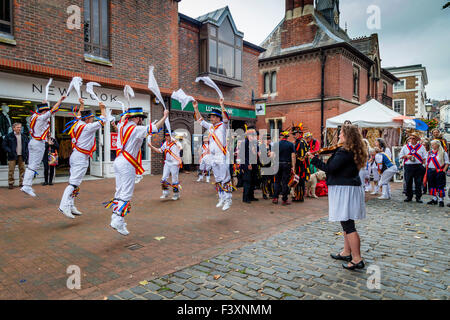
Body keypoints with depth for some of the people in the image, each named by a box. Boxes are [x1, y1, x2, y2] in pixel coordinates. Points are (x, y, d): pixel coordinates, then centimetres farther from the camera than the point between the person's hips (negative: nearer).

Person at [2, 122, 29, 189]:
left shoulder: (24, 136, 12)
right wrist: (9, 151, -12)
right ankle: (11, 183, 6)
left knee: (22, 169, 4)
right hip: (13, 156, -3)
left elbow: (27, 146, 17)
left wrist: (26, 153, 5)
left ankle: (21, 183, 12)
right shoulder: (8, 136, 1)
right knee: (11, 170, -2)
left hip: (21, 156, 3)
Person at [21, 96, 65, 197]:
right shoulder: (42, 117, -12)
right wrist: (60, 100, -2)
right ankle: (26, 186, -9)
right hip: (39, 143, -9)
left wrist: (43, 103, 46)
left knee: (31, 165, 11)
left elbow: (39, 110, 32)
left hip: (33, 142, 9)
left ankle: (26, 184, 13)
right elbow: (53, 110, -11)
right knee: (34, 166, -7)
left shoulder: (35, 116, 10)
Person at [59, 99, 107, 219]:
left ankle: (71, 206, 16)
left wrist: (81, 105, 38)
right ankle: (64, 206, -17)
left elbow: (79, 116, 32)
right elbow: (102, 120, -2)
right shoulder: (88, 127, -12)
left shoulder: (77, 124, 9)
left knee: (75, 182, 12)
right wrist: (102, 108, 13)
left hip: (75, 155, 9)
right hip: (81, 158, -9)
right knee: (74, 182, -12)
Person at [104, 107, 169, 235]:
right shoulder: (137, 129, -12)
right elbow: (155, 128, -12)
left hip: (118, 161, 9)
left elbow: (122, 119, 35)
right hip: (127, 165, -9)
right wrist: (165, 116, 1)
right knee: (126, 194, -6)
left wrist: (128, 112, 49)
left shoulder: (122, 126, 11)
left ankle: (115, 218, 17)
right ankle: (118, 221, -9)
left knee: (119, 192, 13)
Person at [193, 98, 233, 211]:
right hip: (213, 157, 7)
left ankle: (228, 200, -2)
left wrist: (222, 106, -28)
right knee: (217, 180, 12)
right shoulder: (210, 127, 15)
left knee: (225, 179, -7)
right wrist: (196, 108, 19)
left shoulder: (223, 126, -3)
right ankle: (221, 199, 20)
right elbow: (200, 120, 25)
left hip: (222, 156, -7)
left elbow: (226, 119, -22)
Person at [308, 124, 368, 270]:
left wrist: (314, 159, -12)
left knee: (348, 225, -6)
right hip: (350, 188, 11)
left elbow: (330, 168, -20)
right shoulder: (354, 151, 12)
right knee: (347, 223, 19)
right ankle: (347, 253, 32)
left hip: (344, 190, -11)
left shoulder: (344, 151, -19)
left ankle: (357, 259, 0)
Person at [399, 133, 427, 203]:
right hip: (408, 166, 1)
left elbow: (424, 157, 8)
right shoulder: (405, 146, 10)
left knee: (418, 183, -1)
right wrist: (406, 156, -8)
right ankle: (409, 196, 14)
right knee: (408, 182, 3)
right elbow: (400, 156, 10)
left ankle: (418, 197, 7)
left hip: (418, 166, -1)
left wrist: (424, 165, -4)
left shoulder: (421, 147, 9)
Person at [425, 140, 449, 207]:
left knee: (440, 186, -4)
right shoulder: (430, 152, 13)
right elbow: (427, 163, 17)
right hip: (430, 171, 5)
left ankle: (441, 200, 4)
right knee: (432, 186, 9)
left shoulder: (443, 152, -1)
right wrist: (427, 171, 10)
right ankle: (434, 199, 20)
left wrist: (444, 171, -12)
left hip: (439, 171, -5)